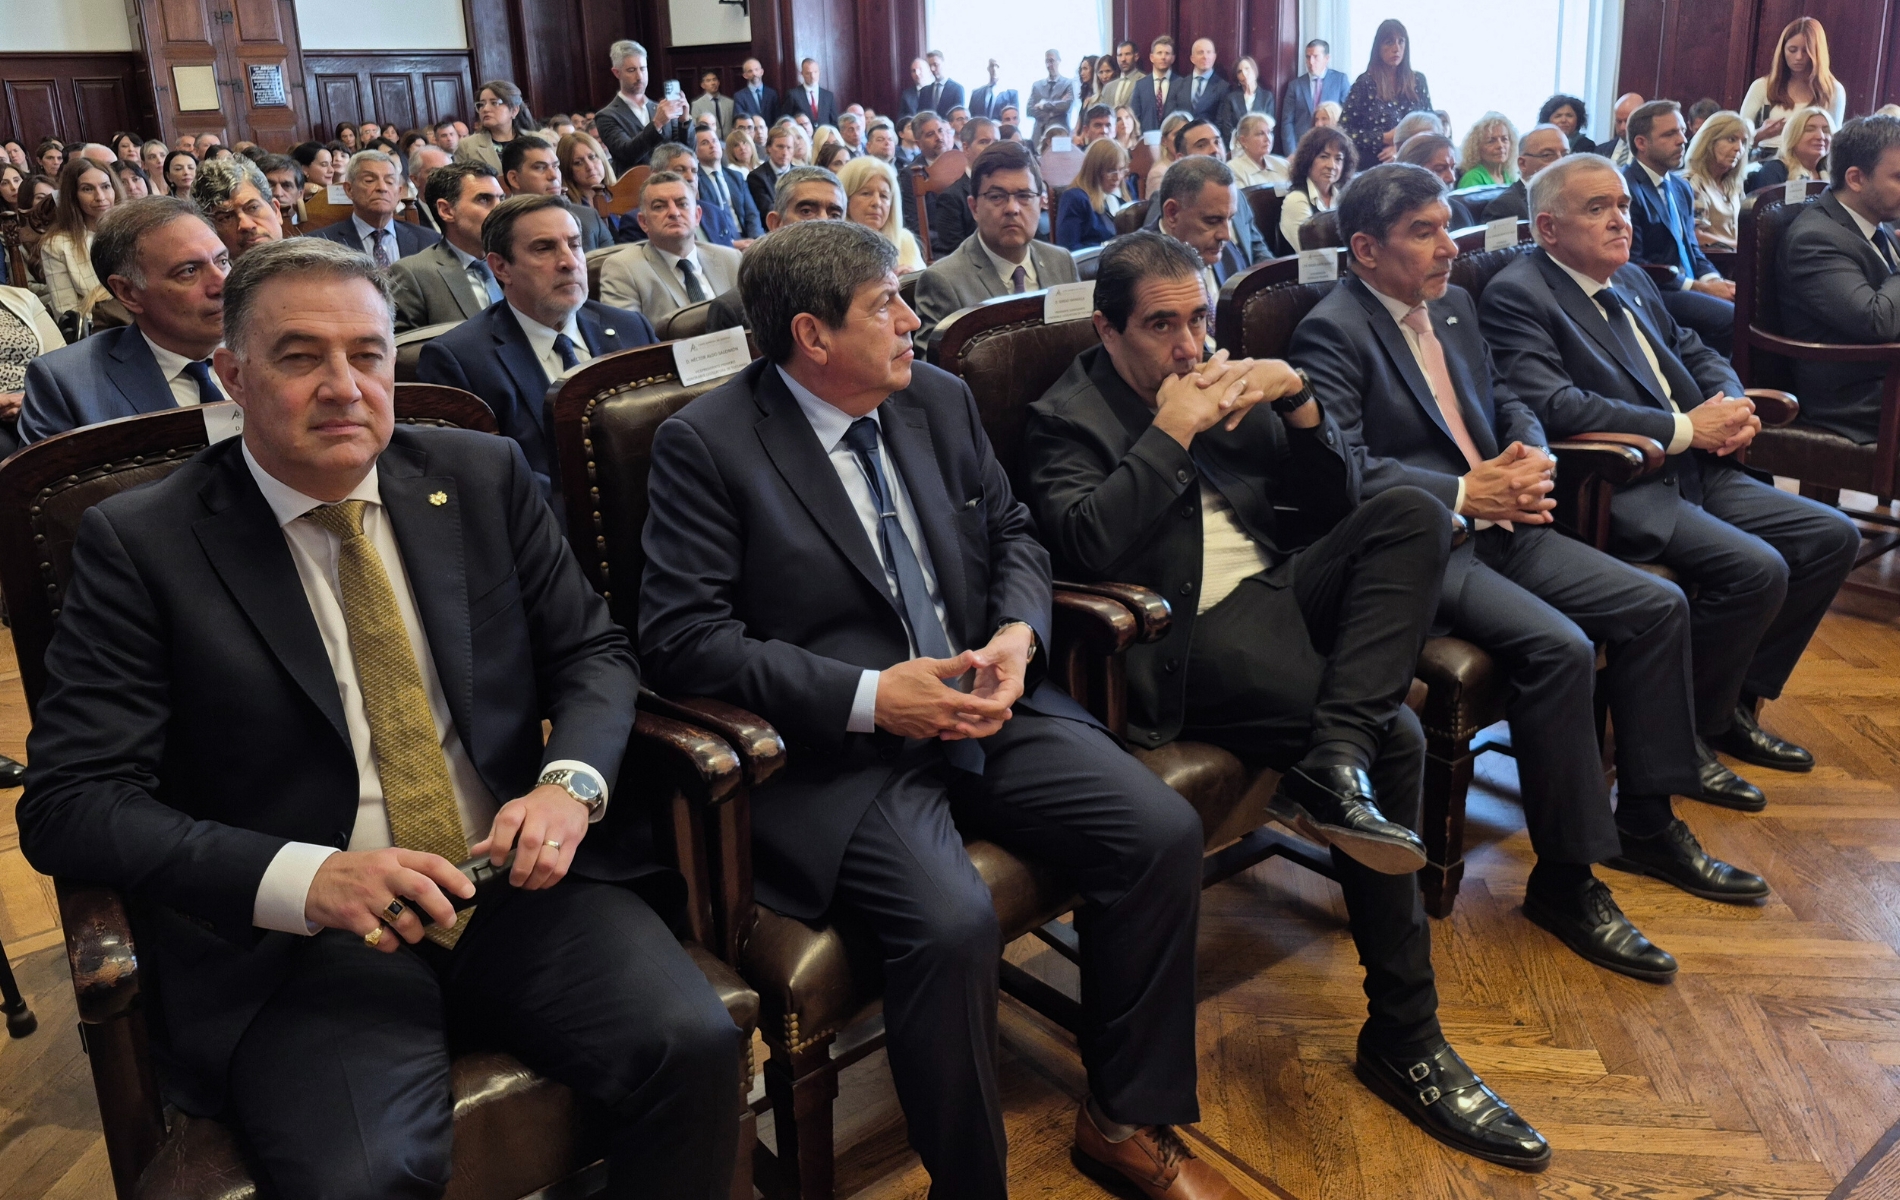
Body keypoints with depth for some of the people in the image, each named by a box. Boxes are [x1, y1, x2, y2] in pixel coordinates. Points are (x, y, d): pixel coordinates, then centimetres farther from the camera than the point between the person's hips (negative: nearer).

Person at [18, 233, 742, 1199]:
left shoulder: (483, 478, 6)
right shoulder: (141, 543, -3)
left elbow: (593, 650, 11)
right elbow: (68, 803, -6)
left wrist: (570, 783, -11)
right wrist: (301, 879, -22)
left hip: (519, 881, 3)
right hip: (300, 937, -2)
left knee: (695, 1048, -21)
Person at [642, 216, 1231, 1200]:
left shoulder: (938, 401, 9)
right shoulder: (705, 443, -8)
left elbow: (1013, 532, 18)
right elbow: (681, 635, -13)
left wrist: (1017, 633, -5)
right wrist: (867, 697, -20)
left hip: (982, 707, 6)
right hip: (837, 748, -5)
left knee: (1164, 834, -11)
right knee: (949, 919, -30)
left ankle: (1126, 1119, 11)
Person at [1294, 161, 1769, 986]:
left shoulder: (1451, 305, 17)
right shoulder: (1332, 333, -11)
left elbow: (1503, 401, 24)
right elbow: (1345, 466, -21)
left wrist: (1529, 457, 1)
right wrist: (1463, 493, -19)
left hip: (1495, 523, 9)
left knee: (1658, 606, 1)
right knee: (1558, 646, -28)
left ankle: (1647, 822, 16)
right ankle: (1564, 879, -13)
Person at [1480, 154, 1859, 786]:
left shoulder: (1631, 279, 19)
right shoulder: (1517, 295, -10)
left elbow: (1696, 353, 26)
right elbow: (1553, 405, -23)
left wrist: (1733, 407, 1)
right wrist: (1685, 429, -17)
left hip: (1697, 472, 10)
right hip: (1613, 489, -10)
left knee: (1833, 537, 4)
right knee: (1756, 569, -25)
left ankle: (1735, 704, 14)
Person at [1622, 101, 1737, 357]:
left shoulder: (1681, 187, 18)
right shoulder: (1625, 188, -11)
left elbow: (1691, 249, 20)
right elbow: (1632, 266, -16)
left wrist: (1714, 280, -3)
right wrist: (1699, 287, -15)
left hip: (1689, 288, 8)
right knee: (1735, 317, -26)